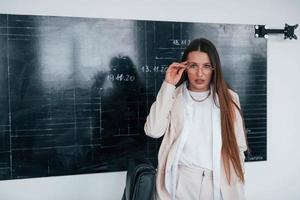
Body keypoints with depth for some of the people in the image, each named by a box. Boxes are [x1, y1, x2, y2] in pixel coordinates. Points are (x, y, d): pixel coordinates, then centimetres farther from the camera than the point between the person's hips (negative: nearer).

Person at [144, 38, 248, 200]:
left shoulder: (228, 98, 2)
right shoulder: (173, 97, 0)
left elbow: (237, 146, 4)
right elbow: (153, 131, -15)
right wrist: (168, 86, -13)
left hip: (218, 183, 1)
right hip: (180, 181, 0)